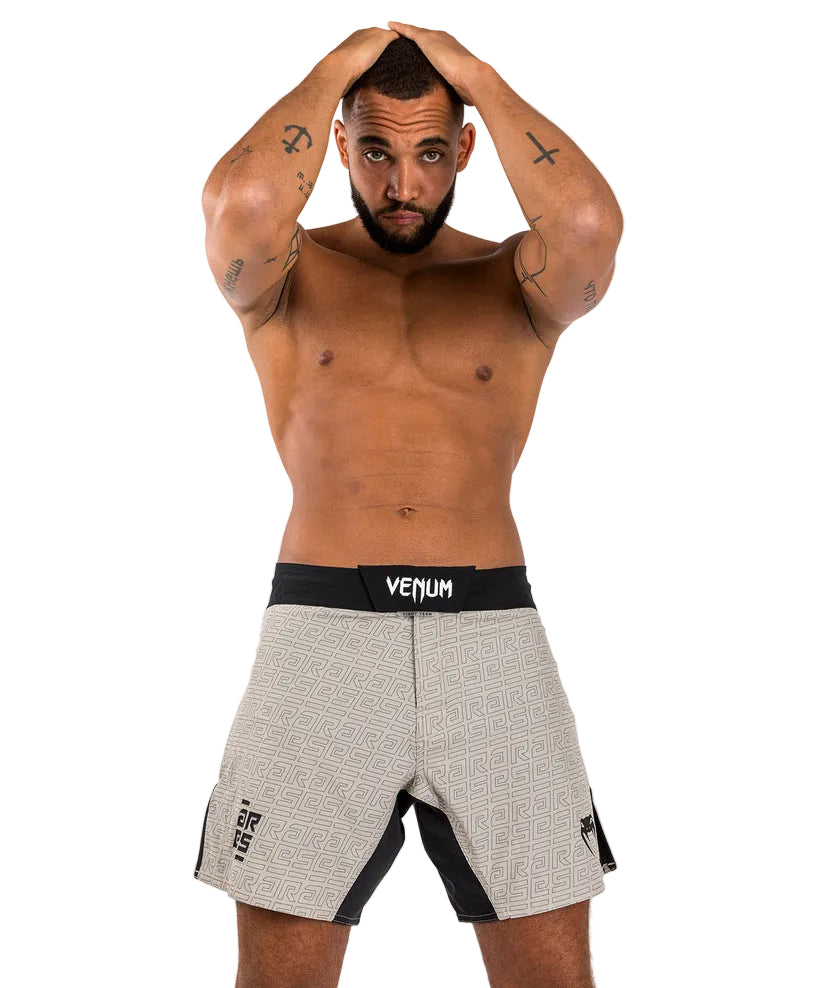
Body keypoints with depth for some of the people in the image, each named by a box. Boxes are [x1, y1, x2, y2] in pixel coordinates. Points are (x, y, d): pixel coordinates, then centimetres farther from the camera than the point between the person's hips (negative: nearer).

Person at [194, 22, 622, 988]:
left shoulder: (518, 280, 10)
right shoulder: (290, 274, 9)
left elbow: (589, 219, -14)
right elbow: (241, 203, -16)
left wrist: (483, 78, 0)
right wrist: (332, 71, -1)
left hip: (491, 630, 1)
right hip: (324, 626, 0)